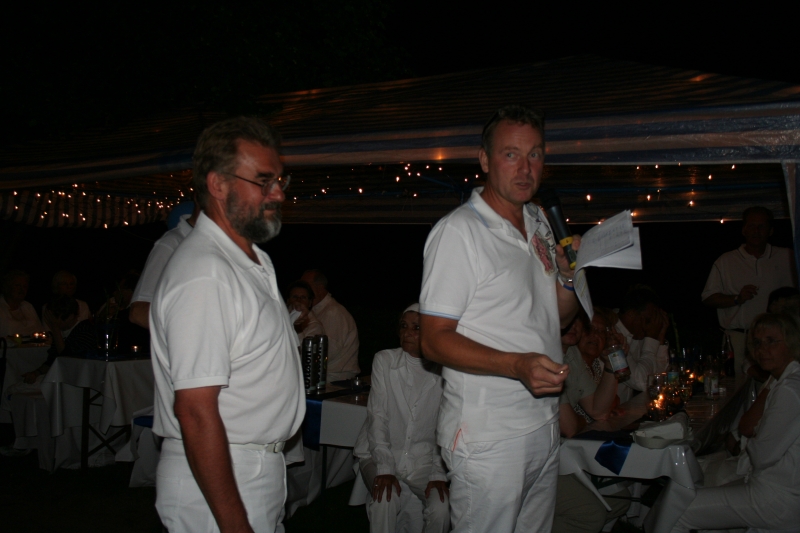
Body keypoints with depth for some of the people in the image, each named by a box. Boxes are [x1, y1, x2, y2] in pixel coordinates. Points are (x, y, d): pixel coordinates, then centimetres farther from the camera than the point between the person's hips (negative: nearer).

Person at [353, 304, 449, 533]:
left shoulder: (443, 370, -3)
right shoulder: (384, 360, -1)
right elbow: (377, 416, -6)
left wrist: (439, 474, -15)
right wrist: (384, 468, -16)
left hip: (424, 461, 0)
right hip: (380, 455, 0)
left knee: (441, 507, -25)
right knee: (386, 499, -30)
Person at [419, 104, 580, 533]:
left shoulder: (540, 223, 11)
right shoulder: (456, 232, -14)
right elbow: (434, 341, -17)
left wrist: (569, 275, -1)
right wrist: (516, 365, -30)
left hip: (544, 425, 8)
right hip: (487, 437, -7)